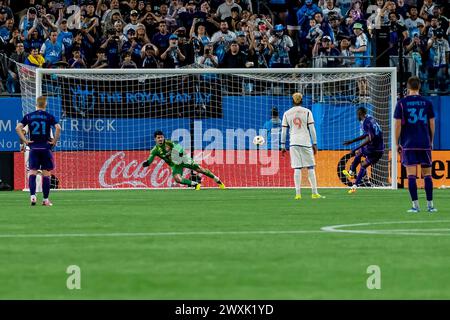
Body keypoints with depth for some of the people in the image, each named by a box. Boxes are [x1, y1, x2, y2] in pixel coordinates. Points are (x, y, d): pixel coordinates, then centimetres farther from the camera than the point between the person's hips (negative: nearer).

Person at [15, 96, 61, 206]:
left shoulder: (29, 116, 5)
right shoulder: (49, 116, -1)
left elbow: (18, 128, -5)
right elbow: (58, 128, -16)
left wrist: (25, 140, -2)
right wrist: (54, 141, -5)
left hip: (34, 147, 1)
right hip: (46, 147, -1)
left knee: (32, 172, 4)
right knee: (46, 173, 5)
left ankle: (32, 195, -13)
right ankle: (45, 199, 6)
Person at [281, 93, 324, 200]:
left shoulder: (287, 114, 7)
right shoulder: (307, 112, 2)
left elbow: (283, 131, 6)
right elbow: (312, 129, -1)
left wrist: (283, 146, 11)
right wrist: (315, 144, 4)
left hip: (293, 143, 1)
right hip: (306, 143, -1)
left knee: (297, 169, 0)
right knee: (310, 167, 4)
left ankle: (298, 194, -6)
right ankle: (314, 193, 2)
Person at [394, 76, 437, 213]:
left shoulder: (401, 103, -1)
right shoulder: (427, 103, 4)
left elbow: (398, 125, -3)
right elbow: (432, 124, 6)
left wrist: (397, 144, 4)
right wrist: (431, 141, 17)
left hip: (408, 144, -2)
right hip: (425, 143, 2)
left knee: (411, 174, -3)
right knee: (427, 174, 7)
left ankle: (415, 205, -9)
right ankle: (430, 205, 5)